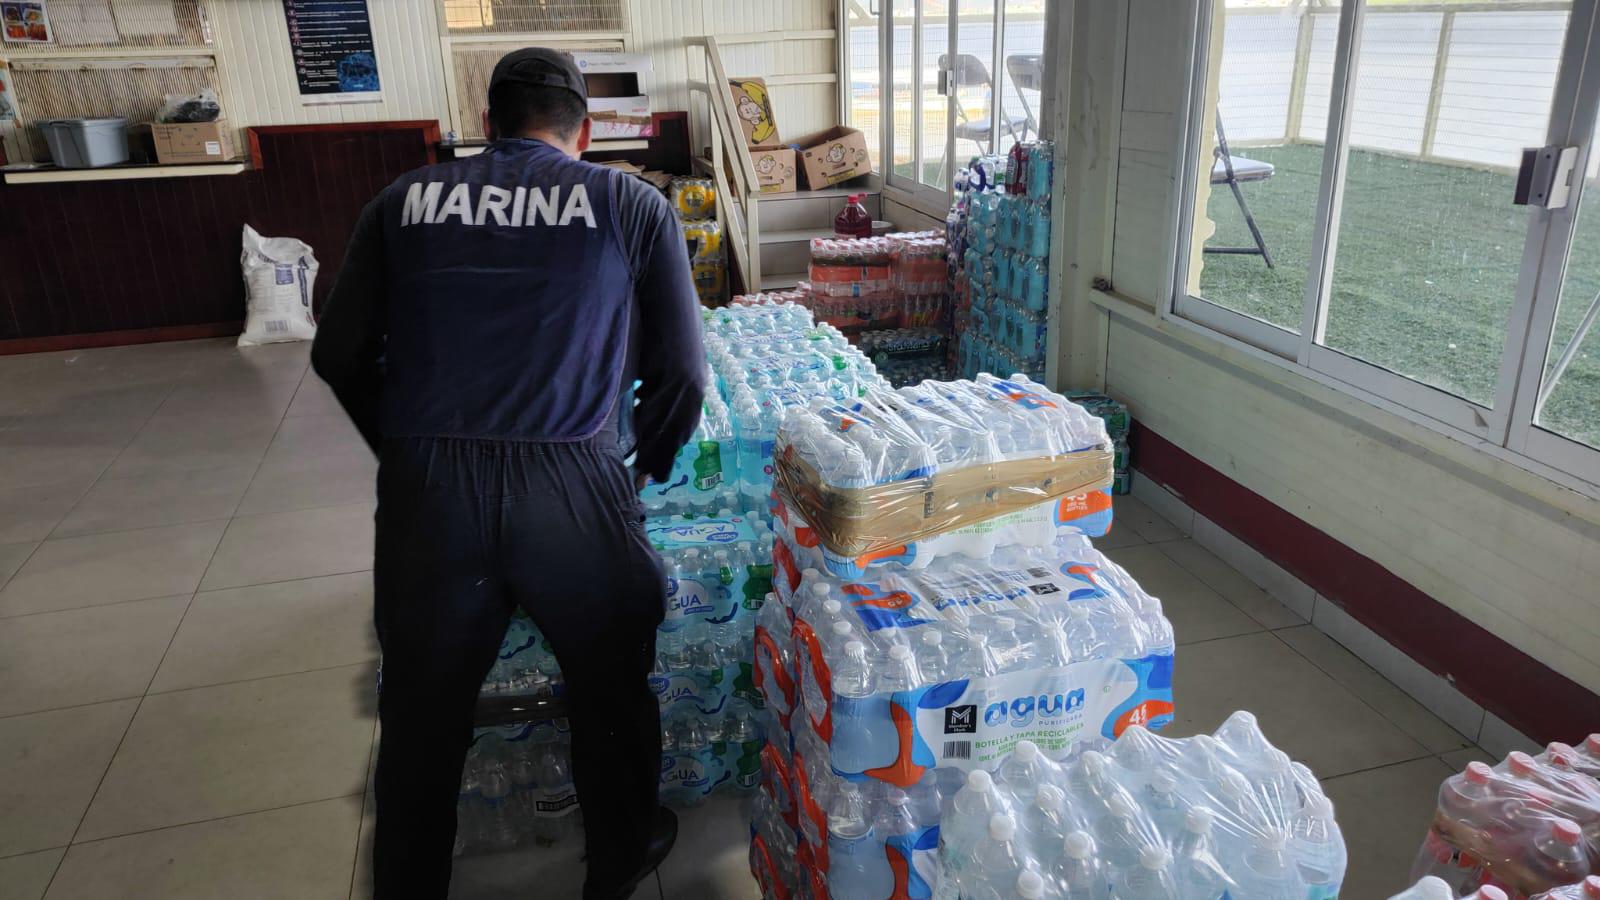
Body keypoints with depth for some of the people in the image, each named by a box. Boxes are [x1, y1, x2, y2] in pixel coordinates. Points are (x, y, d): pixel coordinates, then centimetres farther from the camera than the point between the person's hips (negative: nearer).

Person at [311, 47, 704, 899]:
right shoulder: (632, 205, 7)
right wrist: (643, 468, 21)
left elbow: (339, 357, 12)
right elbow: (681, 372, 4)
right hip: (572, 485, -1)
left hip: (423, 488, 2)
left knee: (421, 715, 20)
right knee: (608, 684, 23)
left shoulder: (405, 201, 12)